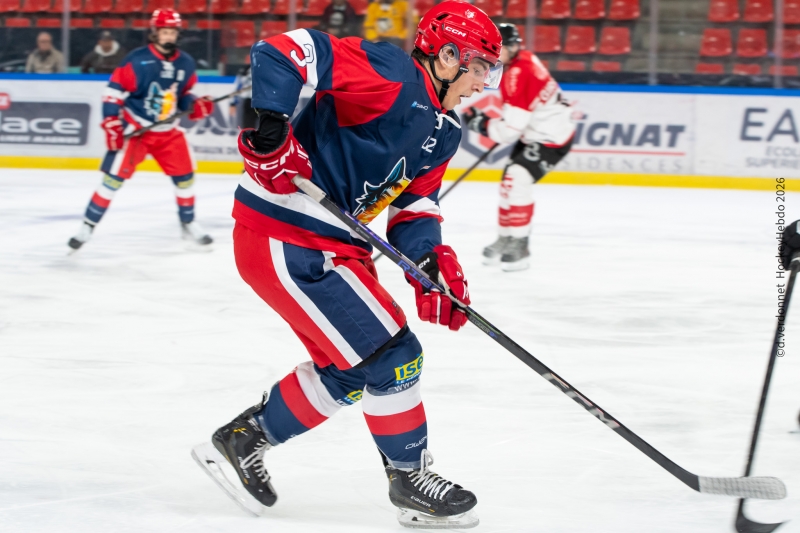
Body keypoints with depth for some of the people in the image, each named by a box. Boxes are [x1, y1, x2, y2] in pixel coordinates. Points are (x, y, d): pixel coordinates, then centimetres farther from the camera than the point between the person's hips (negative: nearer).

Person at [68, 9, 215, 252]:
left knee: (185, 174, 5)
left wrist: (196, 105, -6)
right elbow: (114, 90, -14)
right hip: (135, 129, -5)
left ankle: (189, 224, 23)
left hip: (168, 131, 5)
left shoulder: (185, 63, 1)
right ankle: (87, 226, -4)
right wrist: (111, 123, -18)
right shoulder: (137, 61, -16)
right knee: (115, 176, -11)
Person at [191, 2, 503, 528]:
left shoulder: (443, 132, 12)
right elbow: (282, 53, -24)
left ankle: (243, 439, 32)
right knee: (388, 354, -8)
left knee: (348, 373, 18)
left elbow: (414, 205, 11)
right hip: (284, 242, -11)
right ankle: (410, 477, 9)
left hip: (335, 244, 11)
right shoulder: (390, 75, -18)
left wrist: (431, 259, -8)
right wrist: (269, 129, -34)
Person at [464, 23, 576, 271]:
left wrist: (481, 123, -13)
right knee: (511, 180, 15)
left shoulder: (517, 76, -28)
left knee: (517, 179, -21)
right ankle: (506, 239, 29)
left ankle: (519, 247, -15)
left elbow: (510, 130, -27)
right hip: (534, 130, 11)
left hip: (551, 137, -11)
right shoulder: (523, 59, 2)